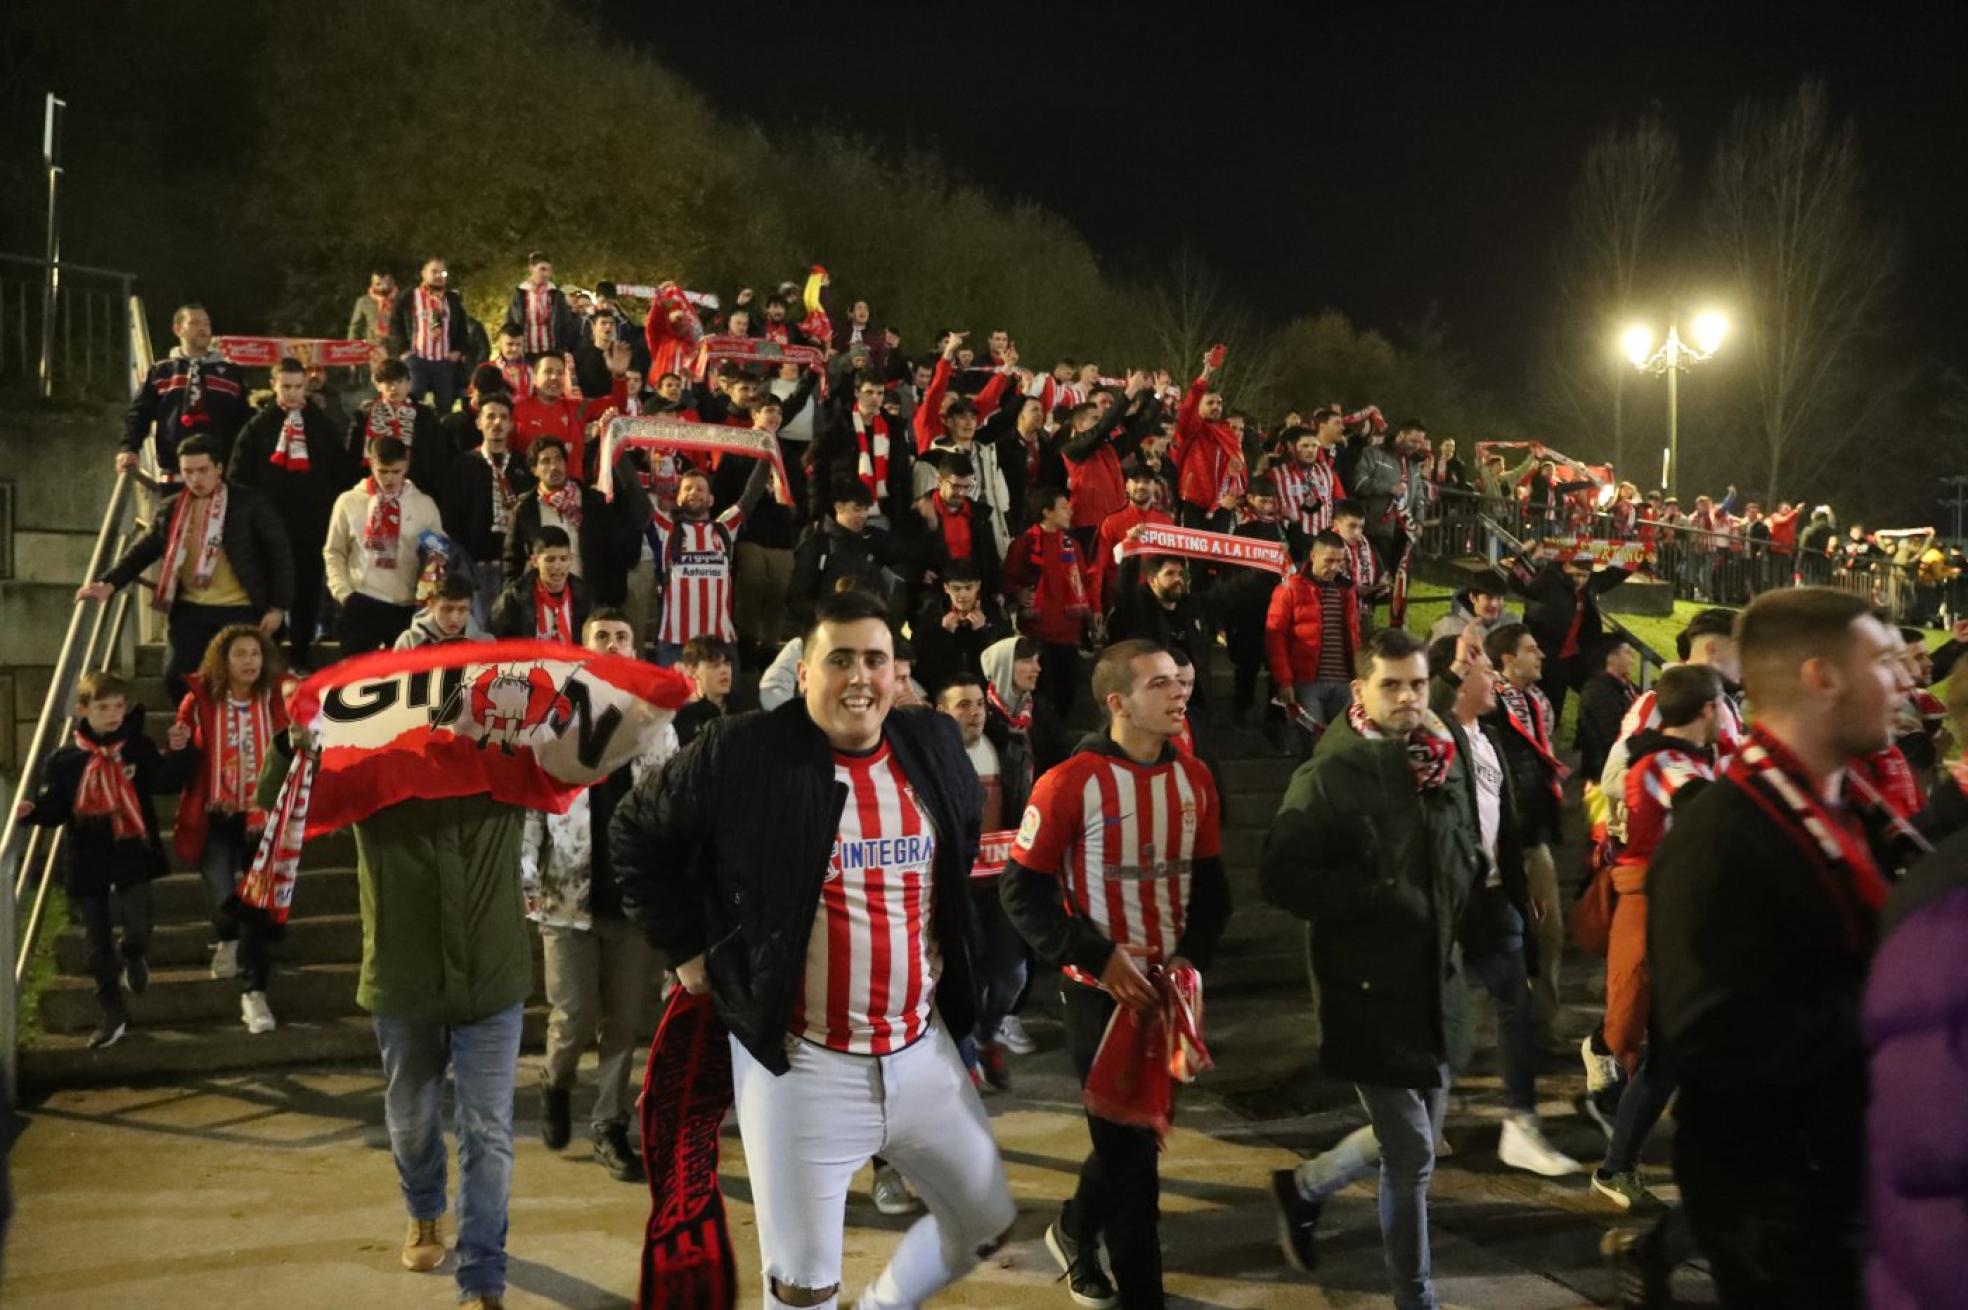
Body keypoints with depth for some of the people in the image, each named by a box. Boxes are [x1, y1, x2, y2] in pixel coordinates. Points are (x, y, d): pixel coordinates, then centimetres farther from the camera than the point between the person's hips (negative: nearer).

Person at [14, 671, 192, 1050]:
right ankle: (112, 1014, 22)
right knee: (98, 940, 9)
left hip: (132, 852, -1)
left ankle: (134, 955, 23)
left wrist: (176, 752, -26)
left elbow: (166, 781, -11)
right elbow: (54, 807, 3)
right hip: (86, 860, 1)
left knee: (138, 919, -16)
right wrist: (32, 812, -17)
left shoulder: (139, 748, -1)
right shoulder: (64, 760, -1)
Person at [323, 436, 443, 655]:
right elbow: (334, 552, 11)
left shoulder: (425, 505, 6)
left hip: (407, 607, 0)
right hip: (361, 604, 0)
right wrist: (343, 592, -1)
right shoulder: (349, 501, 6)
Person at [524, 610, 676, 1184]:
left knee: (626, 1021, 5)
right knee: (576, 1019, -1)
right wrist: (527, 881, -13)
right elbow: (528, 803, -4)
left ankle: (609, 1127, 19)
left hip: (638, 895, 2)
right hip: (569, 895, -2)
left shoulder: (657, 725, 7)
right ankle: (555, 1082, 31)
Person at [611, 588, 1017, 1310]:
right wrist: (686, 949, -2)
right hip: (801, 1062, -4)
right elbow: (636, 837, -1)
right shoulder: (742, 753, -13)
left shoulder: (935, 746, 1)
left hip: (923, 1050, 5)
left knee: (987, 1223, 18)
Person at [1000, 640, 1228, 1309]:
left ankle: (1075, 1231, 45)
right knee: (1128, 1137, 2)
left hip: (1169, 986, 6)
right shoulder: (1070, 783, -16)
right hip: (1102, 990, -6)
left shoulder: (1194, 777, 2)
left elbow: (1209, 879, 11)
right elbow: (1023, 889, -13)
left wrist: (1193, 954, -5)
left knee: (1142, 1127, 18)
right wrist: (1099, 959, -19)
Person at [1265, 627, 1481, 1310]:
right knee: (1411, 1155, 2)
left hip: (1432, 974, 7)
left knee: (1413, 1141, 18)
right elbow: (1281, 875, -18)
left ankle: (1303, 1186, 42)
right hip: (1369, 982, -7)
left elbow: (1470, 857, 18)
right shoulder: (1331, 774, -14)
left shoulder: (1439, 763, 7)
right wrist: (1377, 897, -18)